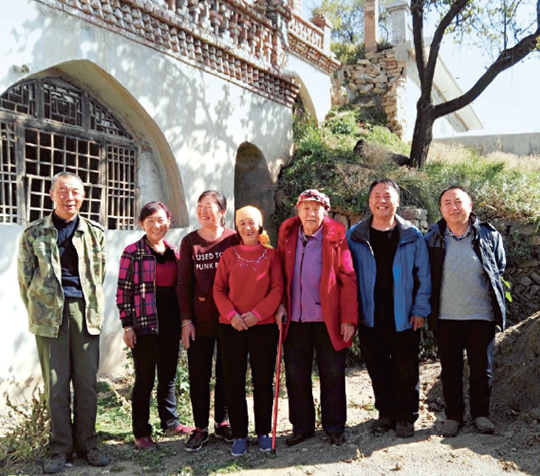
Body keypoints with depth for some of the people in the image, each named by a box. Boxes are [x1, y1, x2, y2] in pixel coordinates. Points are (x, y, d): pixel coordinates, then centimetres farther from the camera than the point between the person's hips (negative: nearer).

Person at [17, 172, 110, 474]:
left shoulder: (95, 232, 8)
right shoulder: (34, 233, 4)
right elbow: (25, 278, 7)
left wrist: (92, 307, 8)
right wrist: (38, 310, 6)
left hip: (85, 313, 1)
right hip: (50, 314, -1)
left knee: (87, 382, 6)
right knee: (56, 384, 5)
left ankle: (87, 444, 19)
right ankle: (61, 447, 18)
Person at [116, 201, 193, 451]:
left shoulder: (174, 252, 10)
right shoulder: (133, 252, -6)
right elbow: (123, 291, -7)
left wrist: (182, 320, 11)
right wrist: (127, 325, -11)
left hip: (170, 323, 5)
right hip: (145, 324, -5)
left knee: (168, 376, 16)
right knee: (145, 380, 3)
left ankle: (170, 422, 31)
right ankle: (141, 433, 16)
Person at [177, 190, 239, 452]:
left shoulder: (234, 240, -1)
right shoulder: (190, 241, 3)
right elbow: (183, 284, 3)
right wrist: (186, 320, -3)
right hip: (200, 319, 1)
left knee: (227, 372, 11)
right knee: (199, 375, 6)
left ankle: (222, 422, 28)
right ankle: (200, 428, 20)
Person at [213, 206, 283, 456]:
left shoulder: (270, 254, 2)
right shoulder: (229, 254, 4)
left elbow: (277, 288, -4)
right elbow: (219, 289, 2)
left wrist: (257, 313, -14)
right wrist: (231, 314, -12)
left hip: (263, 325, -1)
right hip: (232, 326, 1)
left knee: (263, 381, 7)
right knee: (234, 382, 5)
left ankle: (263, 432, 23)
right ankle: (239, 435, 19)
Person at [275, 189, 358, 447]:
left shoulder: (335, 237, -6)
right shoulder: (287, 235, 4)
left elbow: (348, 278, -7)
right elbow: (280, 274, 10)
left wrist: (349, 318, -11)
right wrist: (280, 305, -1)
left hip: (327, 319, -3)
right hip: (295, 319, 3)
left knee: (332, 375, 7)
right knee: (296, 375, 11)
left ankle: (335, 428, 24)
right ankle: (301, 427, 27)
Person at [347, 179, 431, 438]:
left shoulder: (412, 236, -1)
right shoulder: (355, 236, 0)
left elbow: (423, 276, 2)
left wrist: (420, 310, -3)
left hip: (404, 319, -1)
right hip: (369, 319, 1)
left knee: (406, 371, 8)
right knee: (378, 370, 13)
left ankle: (405, 417, 25)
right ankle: (385, 413, 31)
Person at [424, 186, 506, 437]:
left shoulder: (489, 235, -2)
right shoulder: (433, 238, -1)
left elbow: (500, 269, 10)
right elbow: (424, 275, 7)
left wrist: (493, 298, 8)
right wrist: (430, 307, 4)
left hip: (481, 315, 0)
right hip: (446, 317, 0)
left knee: (481, 368, 11)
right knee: (450, 369, 10)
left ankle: (481, 413, 30)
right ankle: (453, 415, 26)